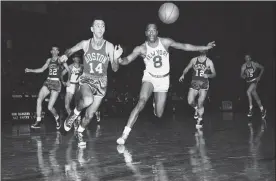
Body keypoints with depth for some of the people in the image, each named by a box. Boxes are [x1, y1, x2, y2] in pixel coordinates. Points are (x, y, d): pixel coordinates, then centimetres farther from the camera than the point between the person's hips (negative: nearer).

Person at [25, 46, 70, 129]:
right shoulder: (49, 60, 14)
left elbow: (69, 70, -1)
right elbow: (42, 69, 17)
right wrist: (30, 70, 9)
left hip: (56, 83, -5)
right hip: (48, 82, 5)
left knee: (50, 107, -10)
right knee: (39, 100, -19)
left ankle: (57, 118, 20)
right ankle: (38, 121, -13)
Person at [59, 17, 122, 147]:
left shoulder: (109, 46, -9)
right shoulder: (85, 44, -7)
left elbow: (115, 69, -8)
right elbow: (71, 50, 11)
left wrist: (115, 58, -28)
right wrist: (65, 55, -11)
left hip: (101, 83, 1)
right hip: (86, 79, -1)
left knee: (90, 115, 5)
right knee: (87, 100, -35)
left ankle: (79, 132, 34)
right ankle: (75, 113, -3)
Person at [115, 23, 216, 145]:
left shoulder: (165, 42, -10)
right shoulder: (141, 49, -12)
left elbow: (184, 46, -1)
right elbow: (128, 59, -20)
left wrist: (205, 47, 1)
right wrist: (121, 60, -45)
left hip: (163, 80, 2)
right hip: (150, 78, -2)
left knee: (159, 115, 3)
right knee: (142, 102, -30)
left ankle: (156, 102, 44)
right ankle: (125, 134, -30)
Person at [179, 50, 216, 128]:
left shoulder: (209, 62, -1)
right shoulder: (194, 60, 6)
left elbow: (214, 74, -2)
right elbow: (187, 68, 19)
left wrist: (208, 75, -20)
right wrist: (183, 74, 6)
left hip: (204, 84, -2)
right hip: (194, 83, 2)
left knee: (200, 104, -5)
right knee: (190, 102, -8)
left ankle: (200, 120, 16)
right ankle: (196, 108, 27)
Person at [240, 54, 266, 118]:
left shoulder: (254, 64, -9)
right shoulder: (243, 66, -3)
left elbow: (262, 68, 4)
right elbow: (241, 75, 4)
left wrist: (259, 76, -3)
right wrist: (243, 76, -21)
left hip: (254, 81, -4)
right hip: (248, 82, 4)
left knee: (248, 92, -27)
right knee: (255, 95, 6)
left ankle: (250, 109, -16)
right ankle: (262, 109, 21)